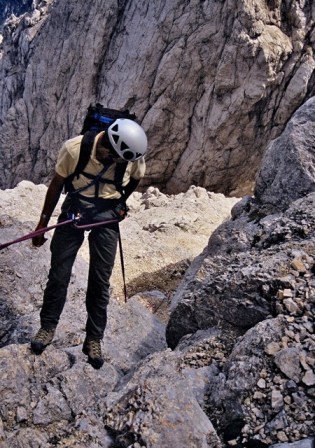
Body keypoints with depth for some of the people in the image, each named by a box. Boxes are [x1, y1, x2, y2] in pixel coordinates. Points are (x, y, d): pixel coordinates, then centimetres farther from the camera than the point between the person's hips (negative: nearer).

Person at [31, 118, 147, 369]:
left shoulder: (134, 155, -17)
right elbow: (57, 185, -6)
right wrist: (43, 223, 0)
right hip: (74, 211, 0)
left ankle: (94, 339, 15)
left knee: (100, 280, 2)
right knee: (59, 272, 2)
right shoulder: (74, 148, -21)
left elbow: (136, 178, 9)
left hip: (107, 217, 1)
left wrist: (120, 202, 0)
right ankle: (48, 326, 21)